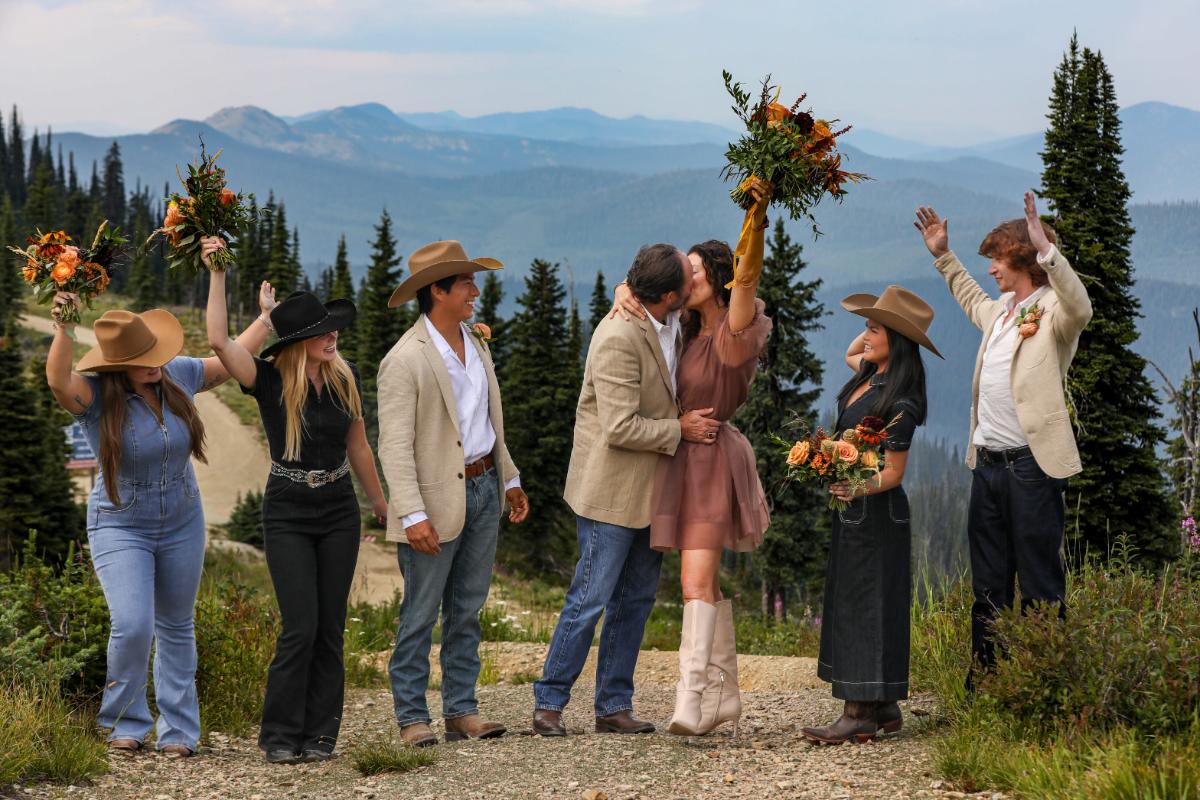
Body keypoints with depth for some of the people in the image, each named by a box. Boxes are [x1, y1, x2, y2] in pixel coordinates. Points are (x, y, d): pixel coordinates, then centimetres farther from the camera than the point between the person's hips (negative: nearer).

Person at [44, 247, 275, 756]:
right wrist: (63, 330, -54)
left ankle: (178, 729, 21)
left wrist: (266, 317, 12)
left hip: (181, 523, 5)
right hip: (120, 527, -4)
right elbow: (58, 381, -41)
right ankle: (127, 722, 5)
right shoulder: (94, 396, -19)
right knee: (132, 627, -17)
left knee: (177, 628, 12)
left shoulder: (178, 375, -5)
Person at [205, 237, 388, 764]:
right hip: (288, 514, -4)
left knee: (330, 628, 4)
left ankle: (319, 733, 12)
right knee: (300, 627, -10)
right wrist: (217, 272, -24)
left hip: (339, 512, 4)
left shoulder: (345, 378, 3)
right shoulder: (269, 380, -10)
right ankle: (280, 735, 1)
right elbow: (219, 341, -26)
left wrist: (382, 506, 19)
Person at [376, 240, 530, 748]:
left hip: (483, 489, 8)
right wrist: (413, 515, -23)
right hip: (437, 500, -7)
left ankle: (461, 710, 17)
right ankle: (412, 717, 6)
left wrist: (509, 478, 19)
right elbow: (395, 446, -17)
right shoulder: (405, 360, -14)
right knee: (420, 616, -1)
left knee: (466, 611, 11)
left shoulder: (474, 346, 12)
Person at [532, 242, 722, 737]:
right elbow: (620, 428, -25)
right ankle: (549, 703, 7)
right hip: (611, 489, -9)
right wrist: (679, 429, -15)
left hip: (649, 489, 9)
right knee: (590, 599, -4)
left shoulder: (670, 323, 4)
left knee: (636, 599, 11)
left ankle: (613, 707, 18)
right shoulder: (619, 338, -23)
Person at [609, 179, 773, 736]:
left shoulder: (735, 330, -12)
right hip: (683, 459, 9)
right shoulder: (690, 329, 12)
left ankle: (690, 700, -25)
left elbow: (747, 276, -31)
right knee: (707, 584, 12)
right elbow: (644, 286, 22)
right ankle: (724, 694, 20)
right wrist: (625, 293, -3)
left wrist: (758, 219, -47)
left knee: (697, 581, -18)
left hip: (713, 458, -9)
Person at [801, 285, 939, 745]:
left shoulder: (899, 405, -19)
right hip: (853, 511, 10)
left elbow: (893, 471, -18)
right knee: (851, 603, 11)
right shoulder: (870, 376, 6)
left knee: (864, 604, -8)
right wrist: (877, 327, 14)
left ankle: (860, 715, -7)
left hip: (876, 513, -10)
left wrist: (858, 489, -36)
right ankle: (884, 708, 16)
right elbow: (849, 355, 31)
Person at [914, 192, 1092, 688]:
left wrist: (1047, 251, -40)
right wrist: (943, 255, 38)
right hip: (987, 462, 9)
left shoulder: (1052, 312, -10)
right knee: (988, 587, 14)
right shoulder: (1001, 311, 15)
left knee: (1040, 584, -3)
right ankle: (982, 689, 22)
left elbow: (1080, 308, -34)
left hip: (1033, 464, -9)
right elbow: (972, 299, 39)